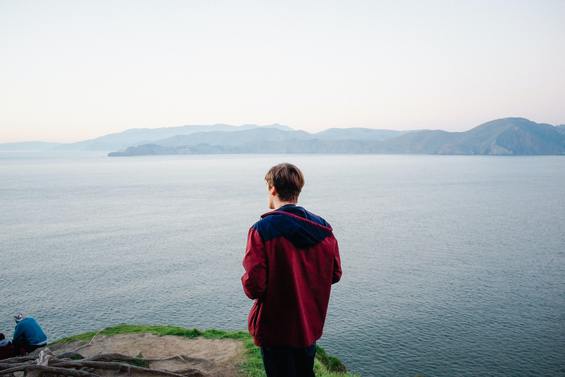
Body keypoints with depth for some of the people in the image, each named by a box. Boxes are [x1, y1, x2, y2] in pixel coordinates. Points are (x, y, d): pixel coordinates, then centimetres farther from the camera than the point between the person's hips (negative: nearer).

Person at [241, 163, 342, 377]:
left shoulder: (262, 230, -20)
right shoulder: (323, 228, -4)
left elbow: (253, 287, -23)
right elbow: (334, 275, 3)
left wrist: (247, 281, -1)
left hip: (276, 329, -5)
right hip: (311, 326, 5)